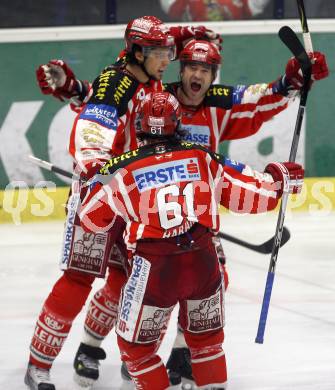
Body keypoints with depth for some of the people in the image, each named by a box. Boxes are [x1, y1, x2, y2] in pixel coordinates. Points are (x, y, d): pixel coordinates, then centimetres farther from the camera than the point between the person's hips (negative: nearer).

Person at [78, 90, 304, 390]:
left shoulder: (123, 170, 2)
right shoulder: (203, 159, 6)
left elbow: (92, 219, 14)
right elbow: (249, 193, 11)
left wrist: (95, 184, 35)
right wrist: (280, 179, 31)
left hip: (154, 269, -3)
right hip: (203, 262, 3)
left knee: (136, 345, 14)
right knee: (206, 338, 26)